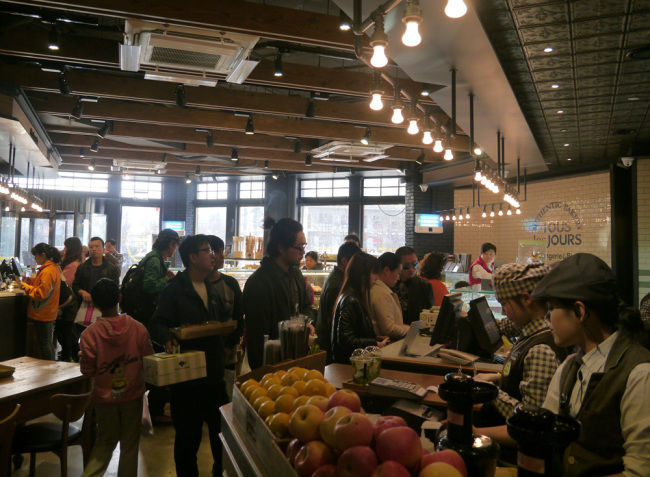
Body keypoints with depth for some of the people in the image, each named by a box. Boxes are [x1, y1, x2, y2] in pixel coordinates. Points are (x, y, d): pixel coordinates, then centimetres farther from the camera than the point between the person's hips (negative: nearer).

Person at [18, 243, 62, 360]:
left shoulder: (47, 271, -22)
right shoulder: (54, 267, 9)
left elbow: (40, 293, -25)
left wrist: (25, 285, -14)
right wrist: (28, 280, 9)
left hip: (42, 314, -10)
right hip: (49, 313, 10)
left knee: (44, 344, 0)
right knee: (48, 342, 18)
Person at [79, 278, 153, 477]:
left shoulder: (89, 334, -17)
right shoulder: (138, 329, -15)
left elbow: (87, 371, -10)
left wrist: (82, 356, 9)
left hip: (105, 396, 0)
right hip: (133, 395, 0)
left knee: (106, 441, 21)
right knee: (130, 443, 15)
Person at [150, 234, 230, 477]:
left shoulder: (212, 288, 14)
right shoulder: (175, 289, -8)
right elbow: (158, 323, -12)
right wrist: (168, 337, -30)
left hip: (214, 372, 6)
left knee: (221, 426, 14)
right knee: (188, 432, 8)